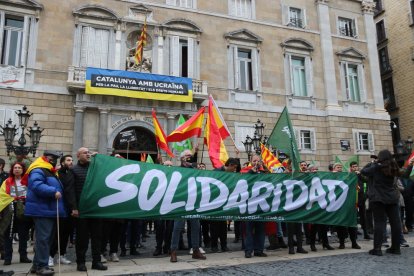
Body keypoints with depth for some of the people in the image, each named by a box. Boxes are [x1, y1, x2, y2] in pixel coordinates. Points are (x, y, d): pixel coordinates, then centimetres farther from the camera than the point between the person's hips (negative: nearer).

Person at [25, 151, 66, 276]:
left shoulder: (50, 172, 23)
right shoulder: (38, 170, -11)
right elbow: (36, 186, -28)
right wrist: (53, 192, -28)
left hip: (49, 210, 11)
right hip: (42, 210, -11)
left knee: (47, 238, 13)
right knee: (43, 238, -10)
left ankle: (37, 264, 21)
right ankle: (41, 266, -4)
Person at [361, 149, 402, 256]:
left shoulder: (376, 167, -9)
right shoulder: (394, 168, 7)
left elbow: (363, 171, 1)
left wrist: (371, 163, 14)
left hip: (378, 199, -5)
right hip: (393, 198, 5)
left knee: (379, 222, -6)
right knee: (395, 222, 8)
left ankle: (377, 248, -6)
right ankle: (396, 247, 15)